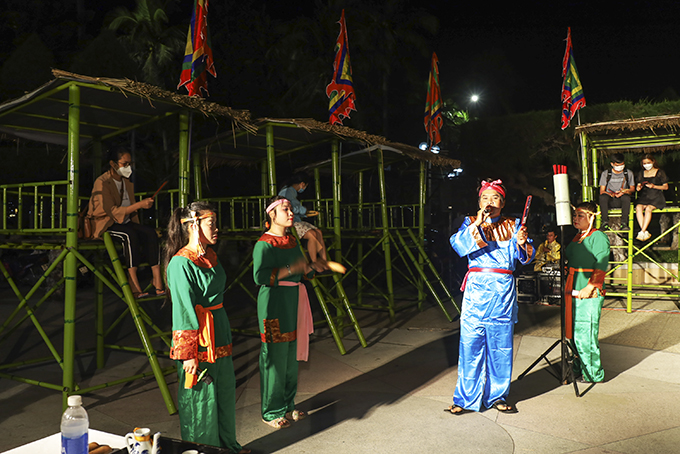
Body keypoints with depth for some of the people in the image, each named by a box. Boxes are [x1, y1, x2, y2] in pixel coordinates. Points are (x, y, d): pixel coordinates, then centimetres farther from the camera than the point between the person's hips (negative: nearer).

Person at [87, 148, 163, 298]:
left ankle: (157, 279, -31)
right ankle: (133, 285, -41)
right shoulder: (102, 183, -10)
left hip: (125, 222, 7)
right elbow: (113, 212, -20)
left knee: (150, 232, -22)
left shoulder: (127, 183, 15)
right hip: (106, 224, -7)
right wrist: (140, 205, -25)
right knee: (130, 234, -37)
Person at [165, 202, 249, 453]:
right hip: (197, 337, -8)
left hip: (218, 332, 9)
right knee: (200, 397, 6)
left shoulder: (210, 256, 9)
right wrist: (189, 355, -18)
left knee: (225, 390, 18)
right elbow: (183, 311, -18)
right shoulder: (180, 263, -17)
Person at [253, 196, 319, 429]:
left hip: (293, 304, 8)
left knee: (291, 358, 15)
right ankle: (271, 412, 16)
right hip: (274, 305, -8)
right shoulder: (264, 244, -13)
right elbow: (260, 276, -25)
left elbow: (304, 271, 19)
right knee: (275, 359, 0)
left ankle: (287, 405, 30)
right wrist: (291, 268, -24)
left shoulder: (292, 241, 12)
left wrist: (310, 268, -3)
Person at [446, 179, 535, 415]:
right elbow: (458, 245, -9)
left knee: (501, 345, 7)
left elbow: (527, 257, 1)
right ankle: (466, 397, 9)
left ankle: (497, 396, 22)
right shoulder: (470, 223, 9)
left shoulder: (513, 225, 11)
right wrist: (476, 224, -18)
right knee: (471, 343, -2)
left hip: (503, 291, 1)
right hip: (476, 290, -1)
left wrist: (522, 243, -19)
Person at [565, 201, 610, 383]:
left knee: (585, 335, -5)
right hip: (573, 292, 8)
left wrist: (590, 287, -21)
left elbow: (601, 266, -15)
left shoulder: (598, 236, -8)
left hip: (589, 294, -8)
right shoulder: (576, 237, 17)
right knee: (573, 332, 13)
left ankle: (593, 374, 9)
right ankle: (579, 368, 26)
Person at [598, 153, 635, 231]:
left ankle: (624, 223, -33)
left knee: (626, 197, -36)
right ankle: (605, 222, -34)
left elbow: (632, 189, 11)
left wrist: (624, 191, -14)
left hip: (621, 201, 0)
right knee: (603, 196, -35)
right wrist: (611, 194, -21)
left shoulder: (628, 173, 12)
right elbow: (601, 191, 2)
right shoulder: (605, 174, 7)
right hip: (609, 201, 0)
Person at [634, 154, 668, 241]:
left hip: (656, 197, -3)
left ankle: (642, 232, -35)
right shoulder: (641, 173, 18)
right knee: (638, 207, -30)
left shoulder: (660, 172, 7)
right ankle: (646, 233, -35)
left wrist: (654, 186, -11)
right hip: (643, 197, 3)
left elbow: (666, 187, 5)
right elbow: (638, 186, 21)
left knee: (648, 208, -33)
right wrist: (638, 187, -4)